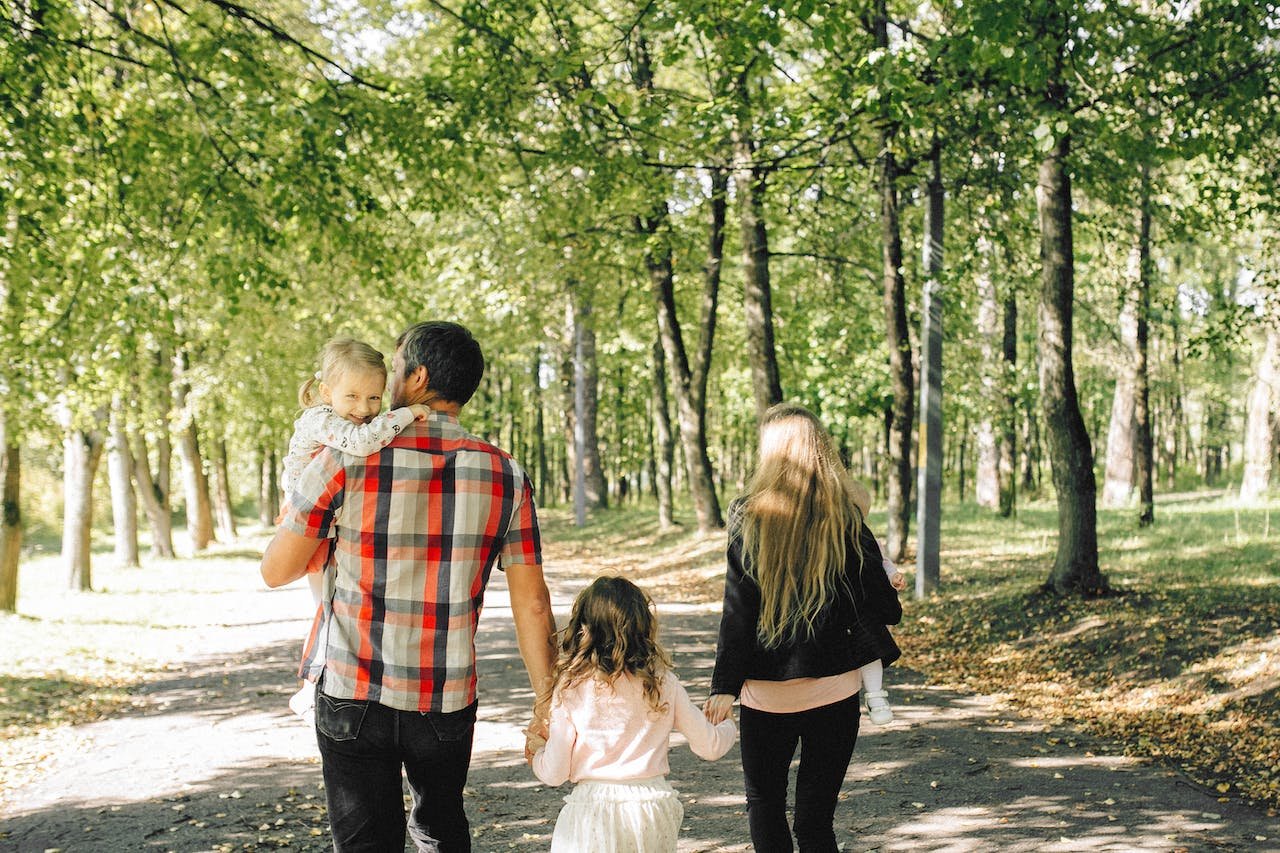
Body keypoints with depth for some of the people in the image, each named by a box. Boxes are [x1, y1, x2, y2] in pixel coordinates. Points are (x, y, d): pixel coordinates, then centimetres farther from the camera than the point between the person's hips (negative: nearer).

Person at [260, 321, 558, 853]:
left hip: (355, 698, -2)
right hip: (449, 704, 3)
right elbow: (532, 604, -3)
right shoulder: (506, 476, -4)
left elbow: (276, 570, -2)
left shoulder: (345, 460, -11)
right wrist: (545, 705, 5)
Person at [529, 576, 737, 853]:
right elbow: (708, 746, 9)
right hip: (652, 805, 2)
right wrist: (728, 728, 32)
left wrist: (537, 752, 22)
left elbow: (554, 773, -1)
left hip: (593, 812, -2)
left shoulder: (572, 688, -4)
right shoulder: (663, 683, 1)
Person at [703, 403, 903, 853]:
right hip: (833, 689, 1)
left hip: (767, 692, -1)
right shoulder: (845, 518, -4)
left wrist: (725, 686, -4)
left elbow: (737, 610, -8)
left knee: (764, 803, 18)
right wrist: (890, 605, 24)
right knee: (815, 816, 6)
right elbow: (880, 603, 1)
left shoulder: (748, 516, -7)